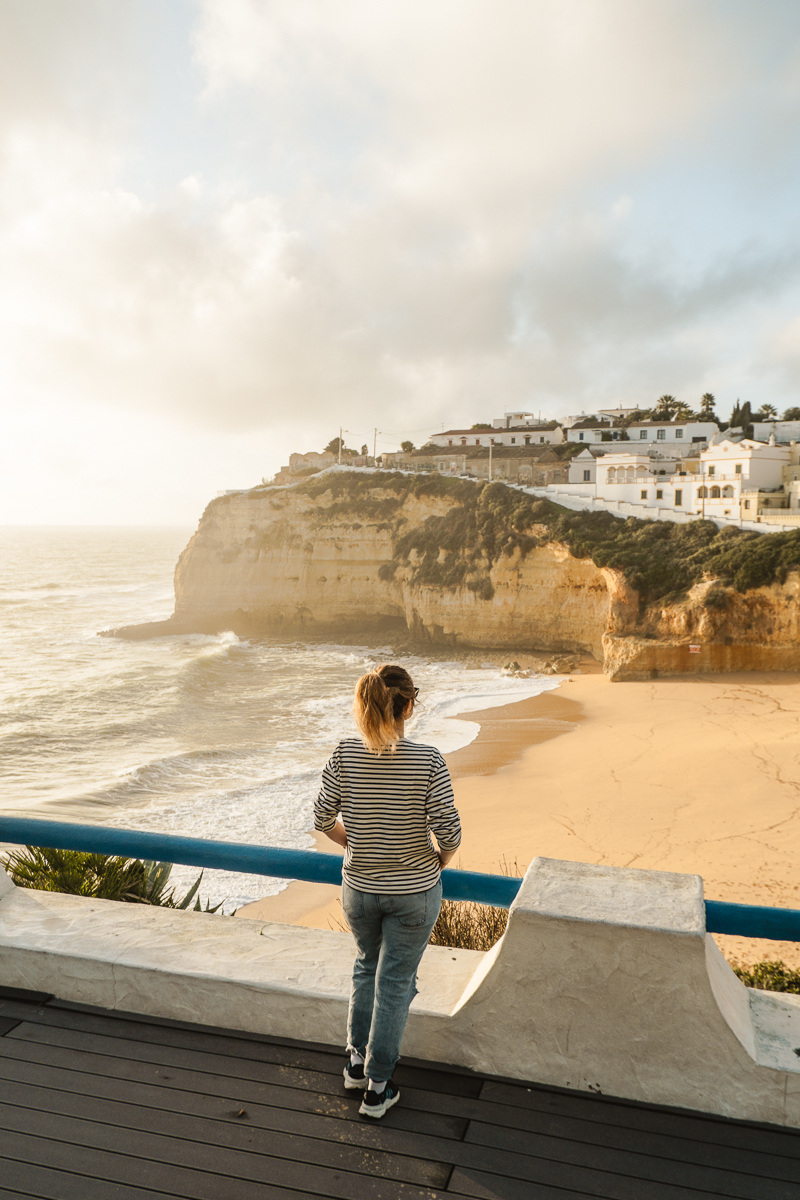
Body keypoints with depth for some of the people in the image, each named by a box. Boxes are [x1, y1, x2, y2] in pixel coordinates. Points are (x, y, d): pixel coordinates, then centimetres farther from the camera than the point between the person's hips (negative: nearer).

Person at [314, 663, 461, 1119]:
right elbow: (449, 833, -19)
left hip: (359, 888, 3)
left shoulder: (345, 754, -14)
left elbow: (324, 819, -6)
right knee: (395, 982, 14)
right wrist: (437, 861, 3)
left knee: (368, 967, 27)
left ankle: (357, 1061, 40)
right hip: (415, 891, -2)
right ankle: (377, 1087, 27)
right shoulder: (428, 761, -21)